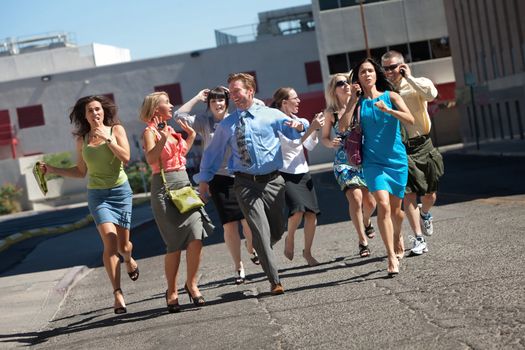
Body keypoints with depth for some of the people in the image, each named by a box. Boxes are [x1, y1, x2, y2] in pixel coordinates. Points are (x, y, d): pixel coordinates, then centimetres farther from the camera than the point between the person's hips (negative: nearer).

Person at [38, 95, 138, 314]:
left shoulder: (116, 130, 0)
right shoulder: (82, 139, 7)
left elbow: (126, 158, -13)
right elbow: (81, 171, 15)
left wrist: (107, 138, -18)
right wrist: (53, 170, 6)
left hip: (120, 191, 0)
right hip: (97, 194, 0)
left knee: (123, 245, 6)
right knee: (110, 243, -17)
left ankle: (129, 260, 45)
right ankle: (118, 294, -12)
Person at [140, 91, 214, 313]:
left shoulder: (170, 129, 19)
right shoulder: (150, 131, -3)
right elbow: (151, 159, -19)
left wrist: (191, 136, 27)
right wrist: (162, 138, -29)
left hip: (184, 183, 6)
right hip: (164, 187, -6)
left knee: (196, 237, -8)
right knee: (175, 244, -4)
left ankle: (191, 283, 6)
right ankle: (172, 291, 11)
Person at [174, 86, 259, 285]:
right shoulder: (204, 122, 6)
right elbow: (179, 115, -3)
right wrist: (197, 98, 1)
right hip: (219, 179, 0)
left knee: (249, 221, 0)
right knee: (229, 225, -2)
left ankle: (251, 248, 35)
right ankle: (238, 266, 13)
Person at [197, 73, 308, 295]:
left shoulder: (271, 115, 7)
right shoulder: (226, 125, 11)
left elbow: (294, 133, -3)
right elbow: (214, 152, 16)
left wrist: (299, 127, -26)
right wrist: (204, 179, 12)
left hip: (272, 181, 1)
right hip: (245, 183, -1)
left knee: (277, 230, 8)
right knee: (260, 231, -11)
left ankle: (261, 252, 40)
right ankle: (275, 282, -8)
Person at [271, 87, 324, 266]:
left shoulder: (301, 122, 11)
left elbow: (310, 146, 8)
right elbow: (292, 143, -18)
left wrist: (316, 128, -6)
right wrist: (311, 128, -19)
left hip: (303, 172, 6)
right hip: (286, 174, -6)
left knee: (312, 214, 0)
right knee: (298, 210, -23)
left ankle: (307, 252, 15)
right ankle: (289, 239, 6)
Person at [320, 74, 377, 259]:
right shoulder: (331, 112, 1)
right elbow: (324, 137, 8)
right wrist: (331, 143, -14)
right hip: (344, 161, -1)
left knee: (370, 202, 4)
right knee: (355, 198, -17)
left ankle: (366, 222, 40)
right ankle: (363, 241, -5)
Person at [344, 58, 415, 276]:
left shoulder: (390, 96, 3)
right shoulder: (358, 102, 5)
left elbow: (410, 120, -10)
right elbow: (343, 125, -11)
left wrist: (388, 110, -24)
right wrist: (354, 98, -10)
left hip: (396, 160, 1)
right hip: (372, 161, -1)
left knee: (396, 209, 11)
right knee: (383, 205, -18)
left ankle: (397, 238, 44)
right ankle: (392, 257, -17)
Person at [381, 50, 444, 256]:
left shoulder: (417, 84, -3)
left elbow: (431, 94, -26)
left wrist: (409, 77, -18)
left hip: (422, 145, 0)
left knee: (430, 194, 9)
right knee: (408, 195, -6)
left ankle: (425, 215, 43)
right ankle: (418, 239, 1)